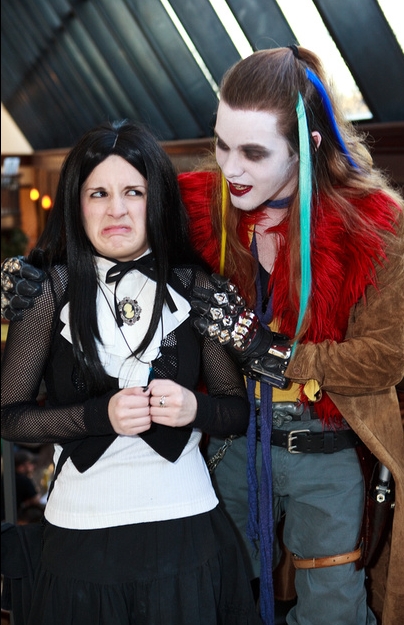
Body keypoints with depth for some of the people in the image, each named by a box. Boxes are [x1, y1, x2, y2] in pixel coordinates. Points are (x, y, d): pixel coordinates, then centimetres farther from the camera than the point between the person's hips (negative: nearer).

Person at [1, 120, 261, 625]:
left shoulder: (195, 286, 0)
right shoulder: (50, 289, -4)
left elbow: (240, 410, 6)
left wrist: (195, 408, -15)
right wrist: (99, 416, -17)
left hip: (185, 525, 1)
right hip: (82, 531, -1)